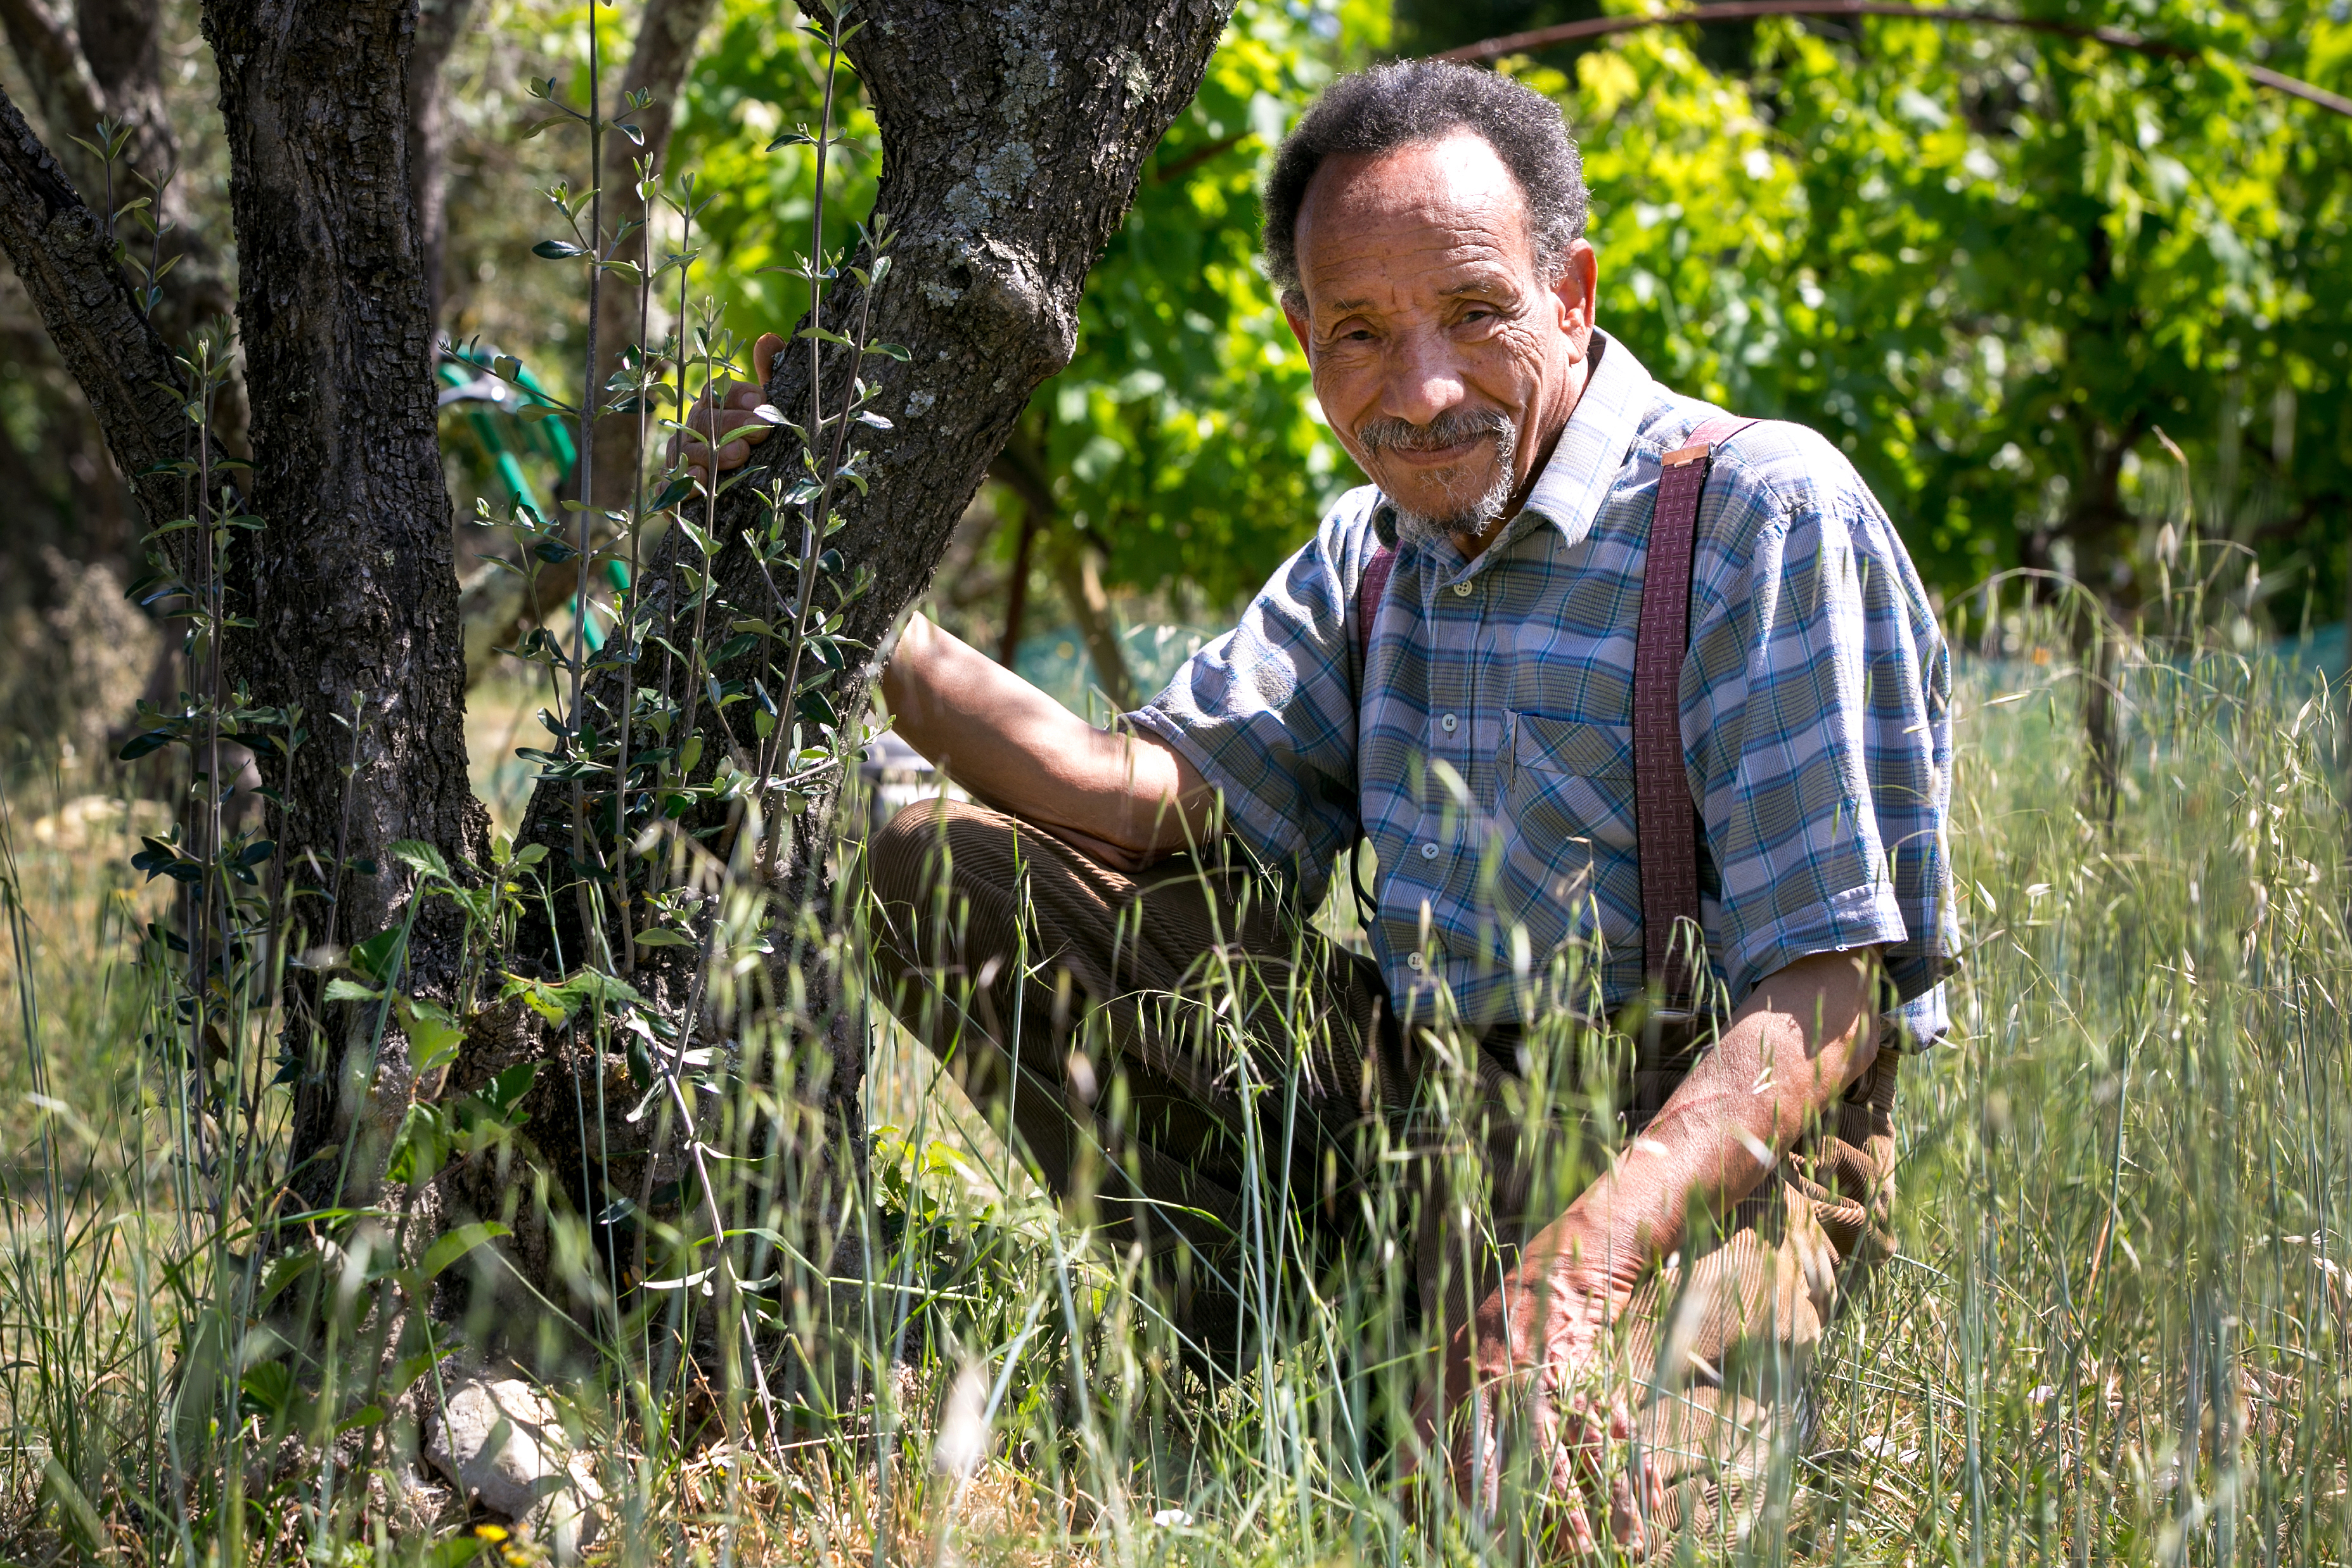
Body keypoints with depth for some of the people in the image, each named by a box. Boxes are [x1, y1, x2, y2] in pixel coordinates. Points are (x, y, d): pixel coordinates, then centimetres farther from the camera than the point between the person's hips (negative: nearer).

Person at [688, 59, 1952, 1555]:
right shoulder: (1374, 551, 12)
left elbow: (1832, 984, -20)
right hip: (1410, 1087, 7)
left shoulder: (1769, 517, -14)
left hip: (1705, 1144, -7)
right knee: (948, 875, 1)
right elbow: (1156, 798, 2)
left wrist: (1598, 1241, -35)